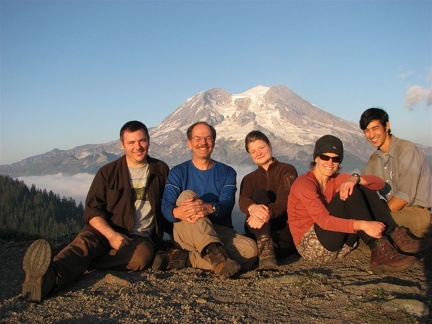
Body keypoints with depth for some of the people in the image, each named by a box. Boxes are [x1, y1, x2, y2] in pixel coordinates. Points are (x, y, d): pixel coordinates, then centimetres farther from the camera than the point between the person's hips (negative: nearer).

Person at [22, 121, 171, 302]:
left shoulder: (161, 170, 11)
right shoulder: (108, 172, 7)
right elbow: (92, 211, 0)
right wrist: (111, 235, -19)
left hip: (141, 237, 1)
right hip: (106, 230, -1)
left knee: (143, 254, -35)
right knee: (84, 241, -34)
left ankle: (77, 265, -39)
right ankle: (50, 277, -64)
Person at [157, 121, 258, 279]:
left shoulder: (227, 172, 8)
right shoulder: (178, 172, 6)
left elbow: (226, 203, -10)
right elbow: (166, 206, -10)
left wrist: (209, 208, -36)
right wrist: (178, 212, -37)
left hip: (220, 232, 2)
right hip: (186, 235, -1)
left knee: (250, 250, -27)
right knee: (186, 195, -28)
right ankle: (216, 254, -45)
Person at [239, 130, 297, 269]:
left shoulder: (287, 170, 8)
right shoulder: (249, 178, 19)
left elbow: (286, 199, -13)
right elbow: (243, 200, -6)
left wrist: (268, 212, -36)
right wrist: (253, 208, -33)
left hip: (285, 228, -2)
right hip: (257, 232, 2)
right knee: (259, 194, -25)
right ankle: (266, 246, -44)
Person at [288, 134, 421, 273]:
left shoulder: (336, 179, 7)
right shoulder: (304, 183, -15)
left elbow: (379, 183, -1)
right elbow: (324, 220, -28)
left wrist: (355, 178, -21)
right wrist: (363, 225, -37)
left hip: (340, 245, 7)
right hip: (312, 246, -7)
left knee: (364, 190, -4)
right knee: (350, 194, -24)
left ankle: (394, 236, -13)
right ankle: (379, 252, -28)